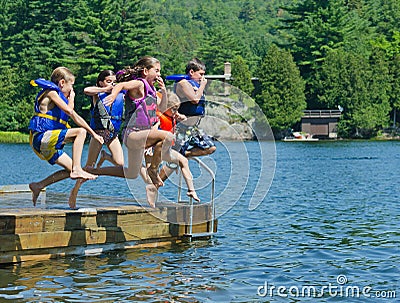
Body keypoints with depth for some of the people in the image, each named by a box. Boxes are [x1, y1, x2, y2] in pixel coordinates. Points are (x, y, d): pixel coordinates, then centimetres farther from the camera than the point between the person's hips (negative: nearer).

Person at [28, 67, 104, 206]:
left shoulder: (57, 95, 22)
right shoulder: (51, 92, -6)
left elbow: (76, 117, 23)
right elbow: (69, 110, -16)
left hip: (46, 143, 10)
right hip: (41, 137, -10)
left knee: (71, 170, 9)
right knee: (80, 131, -19)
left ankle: (38, 186, 13)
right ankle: (77, 169, -22)